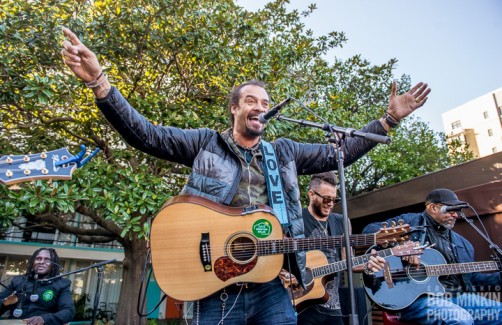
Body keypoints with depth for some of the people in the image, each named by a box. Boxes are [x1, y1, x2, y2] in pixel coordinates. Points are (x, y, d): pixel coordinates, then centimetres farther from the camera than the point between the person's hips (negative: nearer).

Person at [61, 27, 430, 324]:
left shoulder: (284, 151, 13)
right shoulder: (206, 142, 5)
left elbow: (340, 152, 16)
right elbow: (144, 134, -2)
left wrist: (389, 119, 12)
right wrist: (98, 80, -12)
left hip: (273, 287, 3)